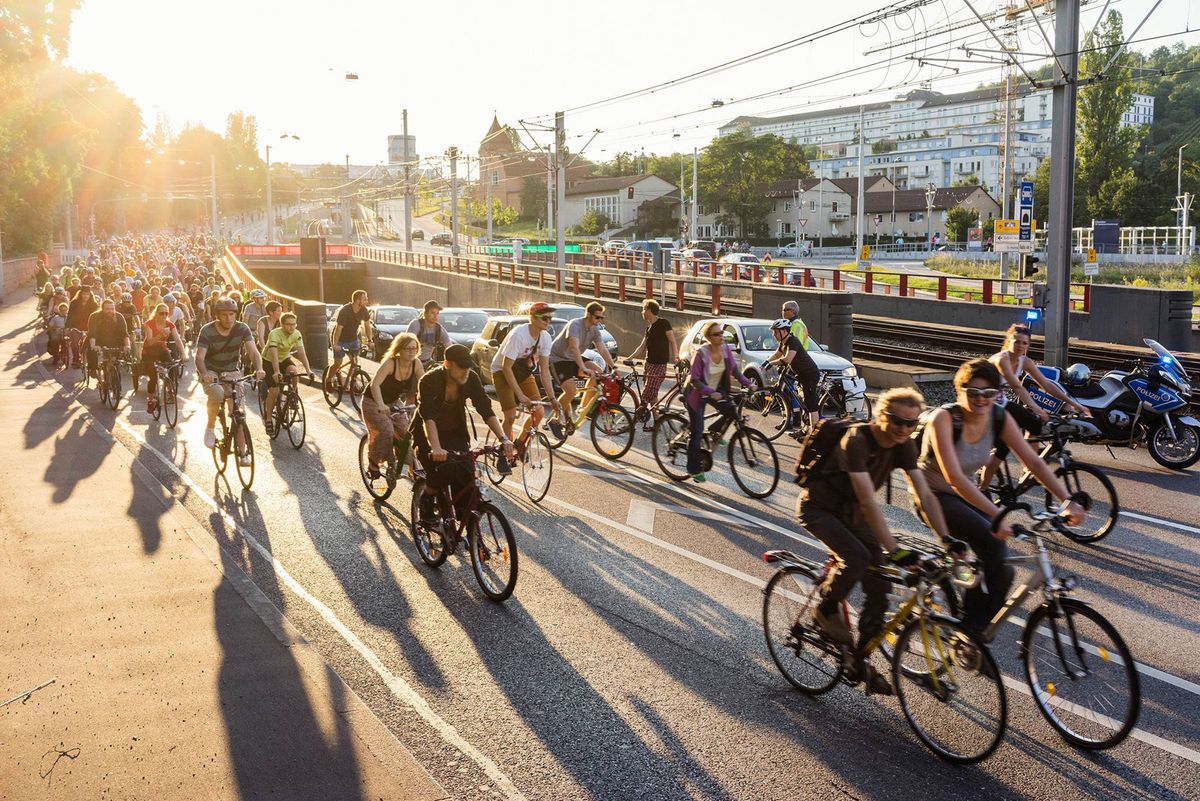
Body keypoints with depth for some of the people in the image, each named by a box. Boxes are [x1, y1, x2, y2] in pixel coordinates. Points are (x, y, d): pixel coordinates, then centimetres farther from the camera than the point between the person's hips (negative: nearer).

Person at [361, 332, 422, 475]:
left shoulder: (416, 364, -14)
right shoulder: (390, 363, -29)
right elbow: (375, 384, -40)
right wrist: (381, 405, -55)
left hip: (393, 403, 5)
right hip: (373, 403, -5)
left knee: (405, 431, -12)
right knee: (385, 431, -25)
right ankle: (373, 463, -3)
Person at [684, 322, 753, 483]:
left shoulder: (726, 349, -9)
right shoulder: (701, 353, -25)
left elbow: (735, 370, -2)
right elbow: (694, 380, -24)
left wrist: (748, 383, -16)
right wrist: (711, 392, -36)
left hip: (717, 390, 5)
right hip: (698, 394, -5)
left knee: (733, 410, -16)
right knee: (696, 433, -3)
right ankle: (695, 470, 10)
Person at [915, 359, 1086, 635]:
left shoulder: (999, 418, -10)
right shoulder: (944, 418, -28)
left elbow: (1033, 462, -11)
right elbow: (953, 477, -36)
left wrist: (1068, 500, -23)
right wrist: (996, 514, -43)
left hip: (966, 492, 6)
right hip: (934, 495, -6)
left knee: (1002, 567, -8)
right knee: (992, 542, -26)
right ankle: (973, 626, -11)